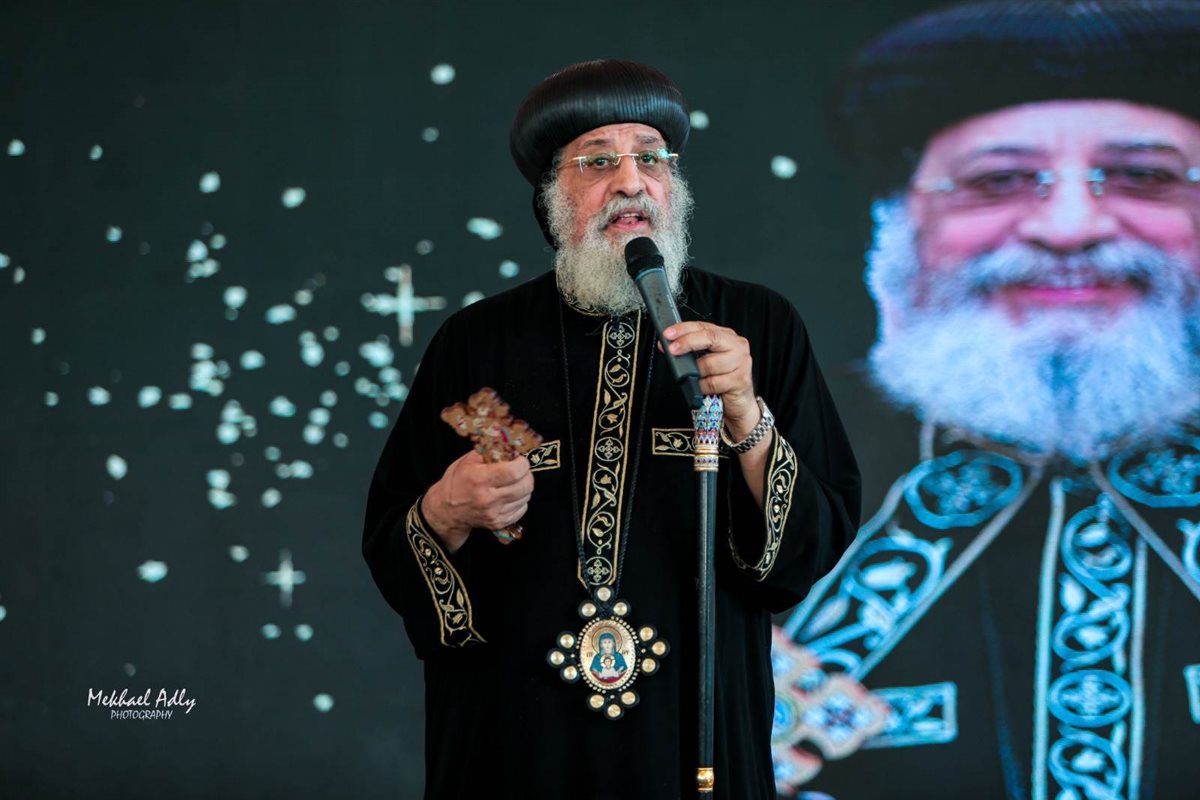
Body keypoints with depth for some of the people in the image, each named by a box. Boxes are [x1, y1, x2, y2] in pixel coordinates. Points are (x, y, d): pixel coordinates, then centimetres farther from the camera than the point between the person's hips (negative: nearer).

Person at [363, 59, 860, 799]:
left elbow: (823, 542, -6)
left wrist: (746, 419, -19)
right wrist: (447, 514, -16)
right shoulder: (477, 343, 2)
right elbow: (389, 556, 3)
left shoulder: (759, 329, 0)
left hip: (694, 734, 0)